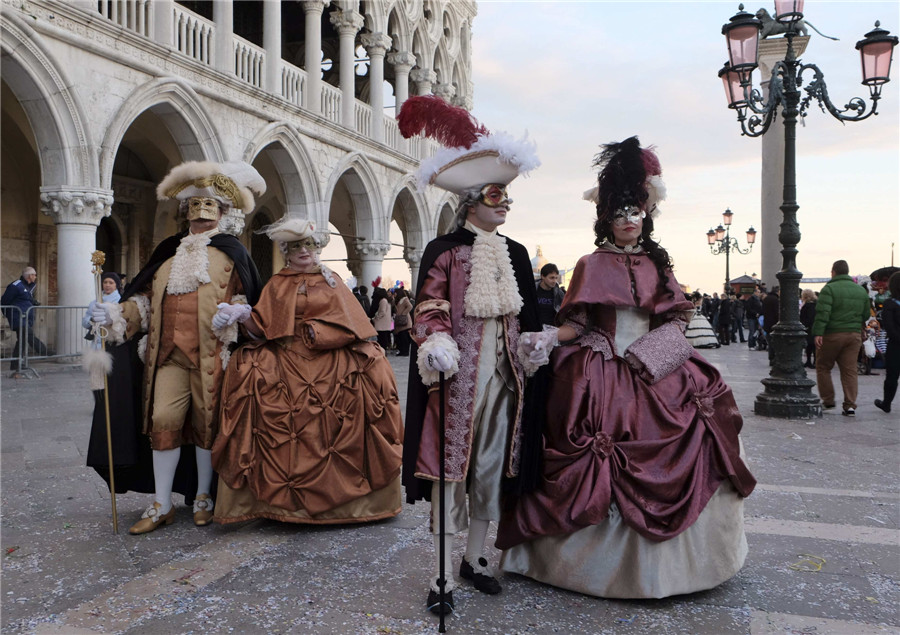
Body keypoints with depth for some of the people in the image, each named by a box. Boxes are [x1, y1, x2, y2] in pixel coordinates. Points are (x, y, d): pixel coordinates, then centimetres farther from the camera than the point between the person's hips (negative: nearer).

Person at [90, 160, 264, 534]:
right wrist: (115, 314, 0)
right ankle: (162, 506, 9)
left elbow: (246, 298, 3)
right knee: (163, 420, -2)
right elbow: (145, 298, 16)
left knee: (206, 422, 4)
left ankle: (203, 497, 20)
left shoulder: (230, 251, 7)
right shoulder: (169, 250, 18)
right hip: (169, 353, 3)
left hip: (210, 354, -3)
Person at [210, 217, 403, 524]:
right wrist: (242, 316, -11)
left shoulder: (331, 281, 16)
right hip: (286, 360, 1)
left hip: (331, 360, 0)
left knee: (371, 366, -21)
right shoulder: (277, 285, 17)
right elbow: (262, 328, 5)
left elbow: (348, 322, 4)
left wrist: (315, 331, -6)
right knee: (248, 368, -22)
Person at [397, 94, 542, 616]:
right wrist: (436, 345, -24)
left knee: (491, 468, 12)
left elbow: (529, 318, 17)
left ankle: (476, 558, 30)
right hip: (457, 376, -5)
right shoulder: (444, 251, -3)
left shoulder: (516, 254, 13)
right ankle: (443, 576, 8)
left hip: (502, 376, 5)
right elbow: (428, 310, -8)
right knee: (450, 469, -2)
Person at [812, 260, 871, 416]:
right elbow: (866, 315, 17)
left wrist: (818, 333, -21)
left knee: (823, 368, 10)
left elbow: (823, 313, -19)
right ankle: (850, 405, 2)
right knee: (850, 370, 6)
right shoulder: (861, 290, 11)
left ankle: (828, 401, 14)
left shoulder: (829, 288, -9)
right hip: (854, 335, 5)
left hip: (831, 335, -5)